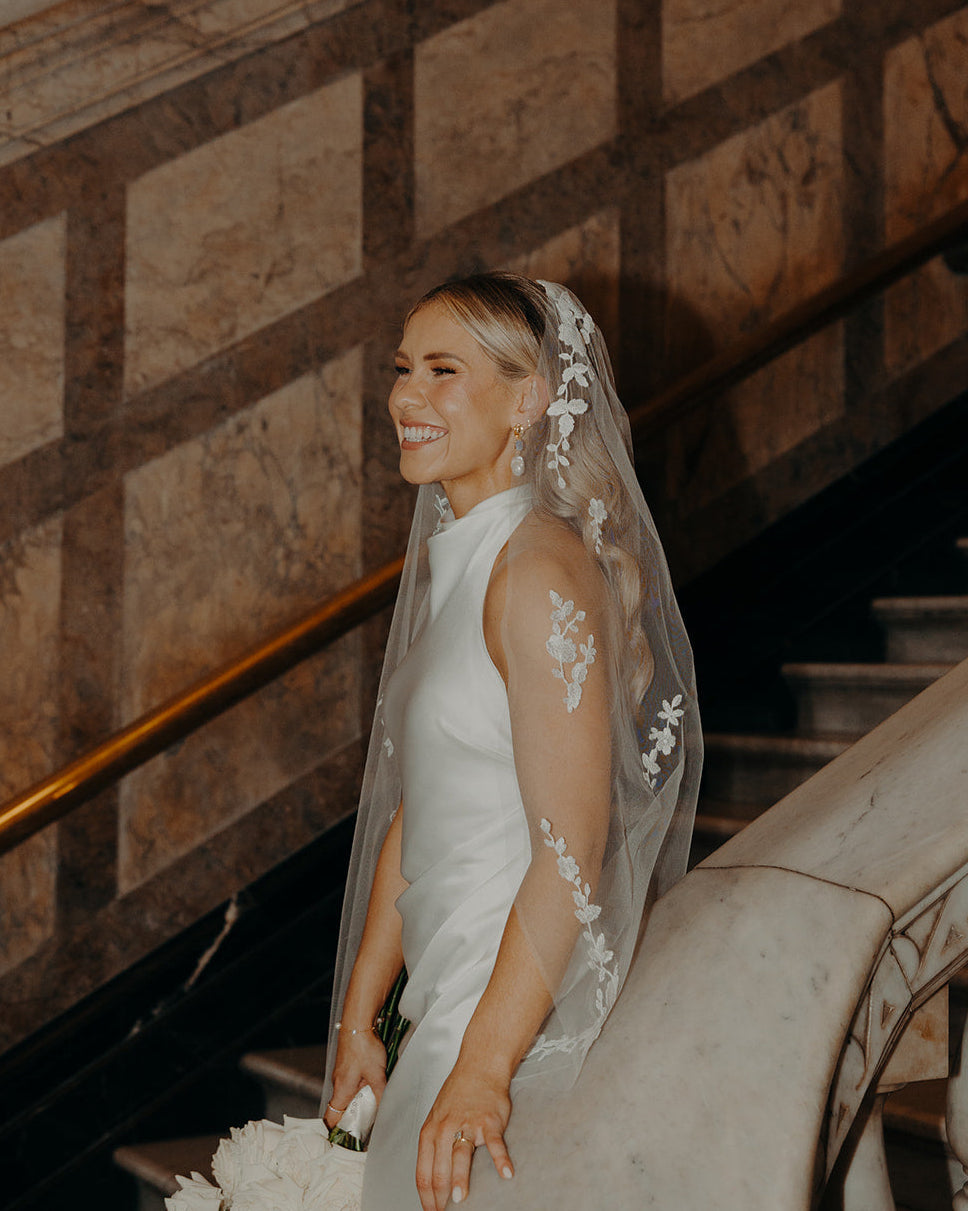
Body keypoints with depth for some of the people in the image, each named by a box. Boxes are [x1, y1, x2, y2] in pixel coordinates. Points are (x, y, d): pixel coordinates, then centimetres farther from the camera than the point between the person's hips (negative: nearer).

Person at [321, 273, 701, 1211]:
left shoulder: (544, 571, -17)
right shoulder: (445, 560, 10)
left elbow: (572, 851, -22)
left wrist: (481, 1069, -23)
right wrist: (357, 1018, 12)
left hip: (524, 1013, -8)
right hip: (448, 999, 8)